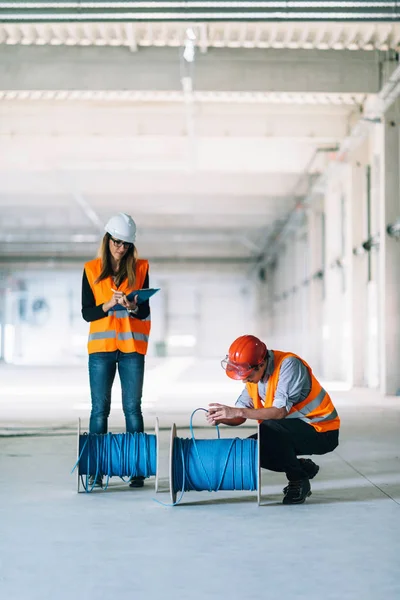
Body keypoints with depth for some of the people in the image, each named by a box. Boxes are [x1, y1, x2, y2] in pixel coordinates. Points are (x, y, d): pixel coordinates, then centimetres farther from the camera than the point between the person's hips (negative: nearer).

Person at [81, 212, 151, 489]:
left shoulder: (140, 268, 5)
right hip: (101, 346, 0)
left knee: (132, 407, -2)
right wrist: (108, 305, -16)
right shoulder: (91, 269, 5)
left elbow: (145, 312, 2)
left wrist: (133, 306, -20)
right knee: (100, 408, 0)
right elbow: (87, 313, 1)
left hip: (132, 346, 0)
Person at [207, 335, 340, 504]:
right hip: (294, 431, 8)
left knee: (269, 429, -31)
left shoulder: (289, 365, -25)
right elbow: (240, 417, -1)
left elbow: (280, 411, -33)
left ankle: (299, 480, -10)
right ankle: (303, 468, 12)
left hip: (321, 431, -8)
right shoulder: (254, 373, -1)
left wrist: (237, 411, -36)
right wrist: (221, 417, -24)